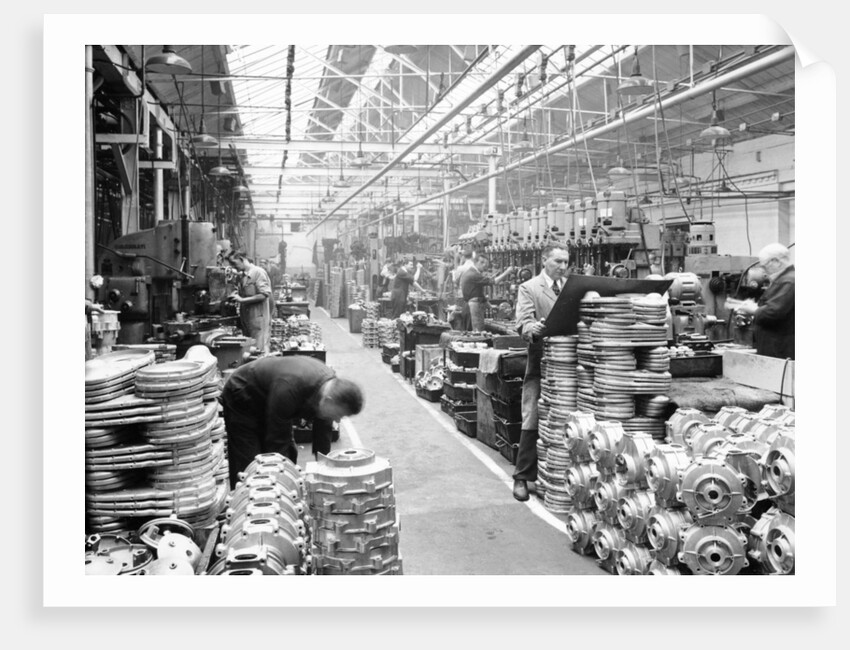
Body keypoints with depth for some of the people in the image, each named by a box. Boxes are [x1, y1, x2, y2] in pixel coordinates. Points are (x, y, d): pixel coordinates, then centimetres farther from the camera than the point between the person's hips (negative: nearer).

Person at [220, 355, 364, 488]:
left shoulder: (331, 385, -19)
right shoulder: (289, 389, -43)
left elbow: (323, 433, -8)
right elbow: (278, 438, -34)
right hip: (242, 402, -7)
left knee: (289, 455, 3)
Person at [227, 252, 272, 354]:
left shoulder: (258, 272, -10)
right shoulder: (243, 276, 14)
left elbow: (264, 295, -17)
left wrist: (242, 300, -16)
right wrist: (236, 295, 3)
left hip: (258, 318, -8)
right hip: (246, 319, 8)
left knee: (260, 350, -7)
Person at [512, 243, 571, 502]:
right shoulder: (528, 288, 1)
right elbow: (523, 323, -9)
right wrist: (532, 328, -31)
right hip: (541, 361, -4)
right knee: (532, 420, -4)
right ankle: (522, 477, 5)